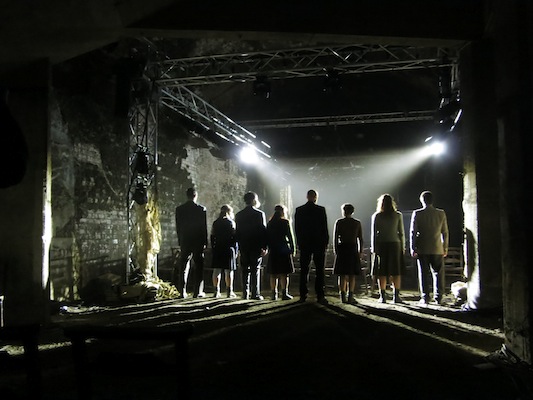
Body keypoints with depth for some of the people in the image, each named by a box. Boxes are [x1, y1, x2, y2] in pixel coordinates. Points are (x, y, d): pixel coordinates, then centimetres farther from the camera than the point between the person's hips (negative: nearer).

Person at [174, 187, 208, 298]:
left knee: (183, 267, 7)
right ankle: (198, 291, 4)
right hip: (198, 241, -2)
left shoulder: (179, 209, 1)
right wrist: (205, 242, 2)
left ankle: (183, 292, 7)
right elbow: (204, 227, -5)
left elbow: (178, 227, 5)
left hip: (184, 241, 2)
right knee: (199, 267, 5)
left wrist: (180, 242, 12)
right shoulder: (201, 209, -7)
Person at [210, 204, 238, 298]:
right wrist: (236, 251, -1)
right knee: (229, 271, -1)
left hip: (217, 249, 4)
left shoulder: (215, 223, 8)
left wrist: (213, 249, 14)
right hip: (228, 249, -4)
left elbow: (212, 237, 9)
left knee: (216, 270, 6)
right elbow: (234, 238, -6)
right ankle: (229, 292, 1)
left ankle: (217, 291, 8)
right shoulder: (231, 222, -4)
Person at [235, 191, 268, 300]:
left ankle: (245, 293, 8)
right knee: (256, 270, 0)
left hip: (244, 246, 4)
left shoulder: (239, 215, 6)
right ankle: (255, 294, -1)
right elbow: (263, 231, -9)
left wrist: (240, 246, 13)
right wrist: (264, 247, -5)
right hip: (256, 246, -4)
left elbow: (237, 232, 7)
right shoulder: (259, 214, -7)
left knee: (245, 270, 9)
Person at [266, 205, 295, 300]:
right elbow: (290, 236, -6)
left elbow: (267, 237, 9)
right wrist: (292, 249, 0)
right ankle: (284, 293, -3)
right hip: (284, 249, -4)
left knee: (273, 274, 7)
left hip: (273, 250, 4)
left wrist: (270, 247, 15)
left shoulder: (270, 223, 8)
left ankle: (274, 294, 8)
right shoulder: (285, 222, -4)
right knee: (284, 273, -1)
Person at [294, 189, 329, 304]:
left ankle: (303, 295, 8)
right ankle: (320, 296, 0)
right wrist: (326, 242, 4)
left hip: (304, 244, 2)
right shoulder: (321, 210, -6)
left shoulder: (299, 210, 1)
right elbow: (325, 227, -6)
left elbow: (296, 228, 4)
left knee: (304, 270, 8)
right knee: (319, 270, 3)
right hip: (319, 243, -2)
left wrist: (299, 242, 12)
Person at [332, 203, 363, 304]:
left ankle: (343, 296, 4)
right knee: (352, 274, 3)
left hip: (342, 248, 0)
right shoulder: (357, 223, 3)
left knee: (342, 274, 5)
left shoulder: (339, 222, 0)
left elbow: (335, 238, -1)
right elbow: (360, 239, 2)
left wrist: (336, 251, 5)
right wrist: (360, 252, 8)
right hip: (353, 249, 0)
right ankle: (350, 297, 1)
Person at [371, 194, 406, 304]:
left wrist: (373, 248, 3)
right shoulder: (398, 215, 2)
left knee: (381, 273, 4)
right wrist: (403, 247, 8)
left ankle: (383, 296, 4)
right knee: (396, 272, 6)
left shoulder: (376, 216, 0)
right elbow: (401, 233, 2)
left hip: (381, 245, 0)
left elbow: (374, 233, -2)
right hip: (395, 244, 1)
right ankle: (396, 296, 4)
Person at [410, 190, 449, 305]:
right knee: (437, 273, 10)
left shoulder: (417, 213, -6)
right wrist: (445, 248, 12)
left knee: (423, 274, 5)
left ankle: (425, 298, 5)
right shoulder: (441, 213, 0)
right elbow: (445, 232, 4)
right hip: (437, 249, 2)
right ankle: (438, 298, 9)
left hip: (422, 249, -2)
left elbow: (413, 232, -7)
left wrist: (413, 248, -1)